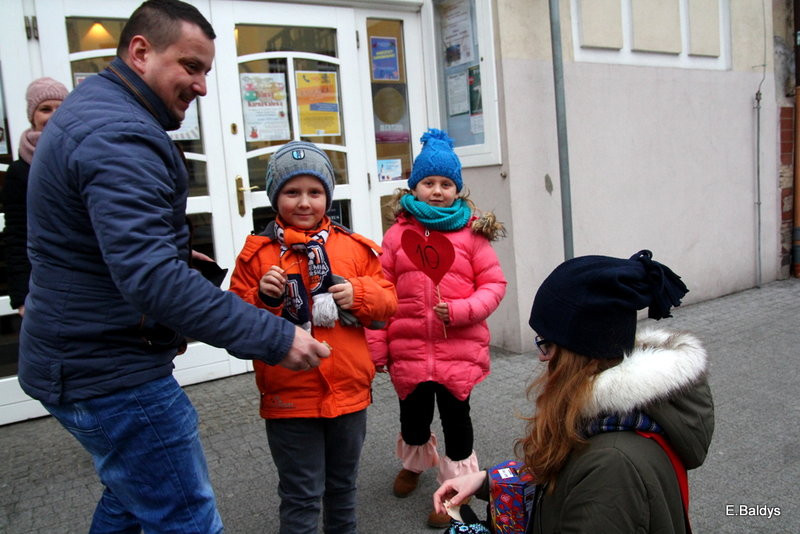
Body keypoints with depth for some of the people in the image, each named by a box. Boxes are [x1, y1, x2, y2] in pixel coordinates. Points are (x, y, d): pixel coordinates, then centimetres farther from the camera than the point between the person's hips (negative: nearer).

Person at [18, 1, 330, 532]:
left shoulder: (92, 106, 12)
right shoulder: (120, 137, -23)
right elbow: (151, 276, -33)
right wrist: (273, 338, -32)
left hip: (81, 358, 11)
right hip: (111, 374, -11)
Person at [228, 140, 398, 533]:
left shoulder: (353, 247, 3)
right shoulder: (257, 253, -4)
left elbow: (387, 301, 6)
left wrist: (360, 295, -13)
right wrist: (263, 299, -21)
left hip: (349, 392, 3)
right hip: (289, 397, -3)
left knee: (343, 486, 23)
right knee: (302, 497, 8)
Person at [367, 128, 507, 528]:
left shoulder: (471, 232, -3)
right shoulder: (398, 233, 0)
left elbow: (494, 284, -1)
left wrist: (460, 311, -18)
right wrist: (377, 348, -1)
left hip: (460, 348, -1)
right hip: (409, 348, 2)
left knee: (455, 417, 10)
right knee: (413, 416, 19)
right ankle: (414, 462, 51)